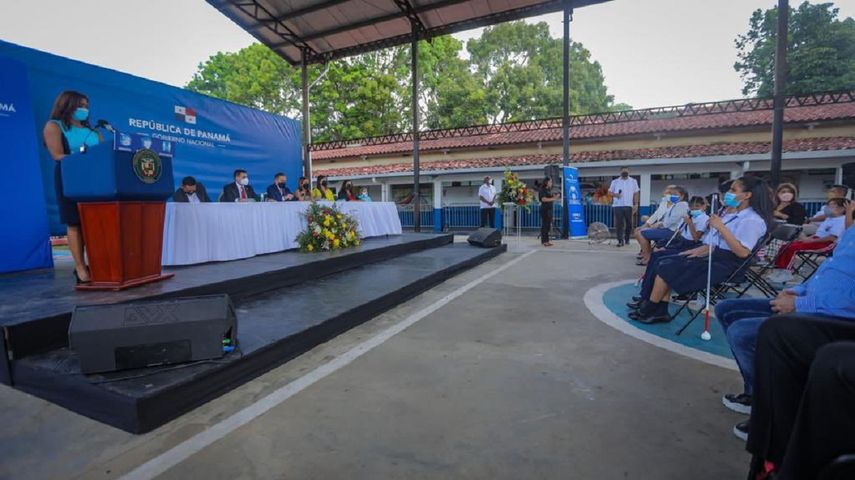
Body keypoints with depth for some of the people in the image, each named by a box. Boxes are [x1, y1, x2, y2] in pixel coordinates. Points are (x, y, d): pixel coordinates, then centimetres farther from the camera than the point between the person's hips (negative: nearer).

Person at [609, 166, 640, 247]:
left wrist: (636, 204, 1)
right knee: (619, 223, -6)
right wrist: (615, 194, -11)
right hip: (618, 205, -1)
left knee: (629, 223, 5)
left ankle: (627, 239, 20)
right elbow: (610, 191, 11)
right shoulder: (615, 182, 10)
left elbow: (636, 193, 10)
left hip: (629, 205, 1)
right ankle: (620, 240, -7)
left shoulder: (633, 181, 12)